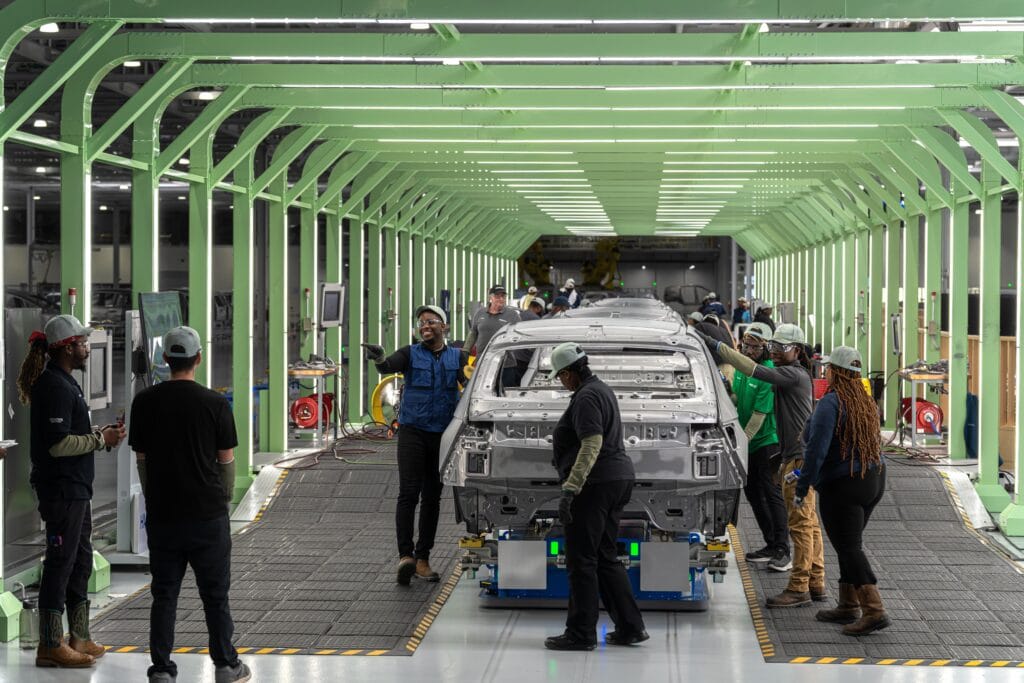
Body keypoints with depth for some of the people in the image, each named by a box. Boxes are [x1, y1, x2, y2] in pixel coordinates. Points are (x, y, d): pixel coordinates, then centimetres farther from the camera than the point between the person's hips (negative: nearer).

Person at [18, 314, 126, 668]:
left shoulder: (64, 382, 16)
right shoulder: (54, 386, -18)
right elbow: (58, 443, -23)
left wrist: (99, 433, 10)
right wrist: (100, 439, -14)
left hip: (74, 487, 11)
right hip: (61, 487, -11)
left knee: (80, 561, 16)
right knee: (60, 562, -5)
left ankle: (80, 639, 24)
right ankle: (51, 646, 1)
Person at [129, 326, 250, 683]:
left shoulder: (144, 402, -1)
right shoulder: (215, 403, -7)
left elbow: (141, 459, 5)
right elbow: (226, 460, -1)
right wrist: (224, 499, 14)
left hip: (161, 512, 2)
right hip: (208, 513, -2)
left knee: (164, 594, 7)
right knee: (215, 594, 8)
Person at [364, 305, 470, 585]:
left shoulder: (457, 357, 8)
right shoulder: (411, 354, 2)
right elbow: (389, 366, -18)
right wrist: (379, 359, -40)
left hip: (442, 434, 2)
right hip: (413, 430, -2)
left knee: (432, 497, 8)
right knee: (408, 492, -12)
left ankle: (422, 558, 15)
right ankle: (405, 555, -18)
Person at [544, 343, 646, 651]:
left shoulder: (586, 397, -14)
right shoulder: (602, 389, 18)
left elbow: (592, 444, -24)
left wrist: (570, 489, -26)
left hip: (596, 484, -10)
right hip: (620, 476, 10)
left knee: (581, 560, -4)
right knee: (605, 558, 15)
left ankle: (581, 633, -1)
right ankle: (631, 627, 15)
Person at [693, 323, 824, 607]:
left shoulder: (794, 374, -14)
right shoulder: (792, 375, 19)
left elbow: (756, 371, -26)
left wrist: (716, 344, -26)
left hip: (801, 458, -11)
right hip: (796, 456, 11)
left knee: (800, 523, -9)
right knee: (809, 523, 13)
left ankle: (798, 588, -7)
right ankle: (815, 584, 18)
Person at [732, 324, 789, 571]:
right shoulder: (741, 367, 4)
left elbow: (760, 413, -21)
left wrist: (743, 440, -18)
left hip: (766, 440, -9)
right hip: (746, 442, 9)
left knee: (771, 493, -8)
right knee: (752, 492, 12)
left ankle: (782, 551, -6)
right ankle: (772, 545, 21)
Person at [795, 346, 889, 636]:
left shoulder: (830, 403, -16)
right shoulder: (866, 402, 10)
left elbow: (817, 450, -21)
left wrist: (801, 487, -14)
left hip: (842, 486, -8)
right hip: (874, 480, 8)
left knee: (849, 547, -7)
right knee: (849, 544, 18)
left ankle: (874, 610, -16)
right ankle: (848, 606, 23)